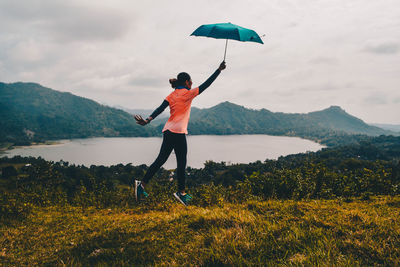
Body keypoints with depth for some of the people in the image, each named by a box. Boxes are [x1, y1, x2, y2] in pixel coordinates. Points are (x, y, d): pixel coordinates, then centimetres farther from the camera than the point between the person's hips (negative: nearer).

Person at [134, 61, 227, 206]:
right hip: (178, 133, -7)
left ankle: (142, 184, 5)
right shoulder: (188, 93, -2)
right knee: (181, 163, 0)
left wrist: (148, 120, -5)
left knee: (161, 160, 9)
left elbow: (160, 109, 3)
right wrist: (219, 70, 8)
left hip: (168, 131, 7)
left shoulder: (171, 95, 15)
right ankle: (181, 192, 4)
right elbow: (206, 84, 2)